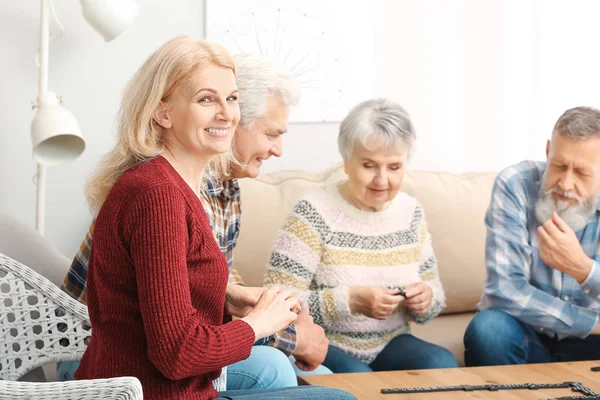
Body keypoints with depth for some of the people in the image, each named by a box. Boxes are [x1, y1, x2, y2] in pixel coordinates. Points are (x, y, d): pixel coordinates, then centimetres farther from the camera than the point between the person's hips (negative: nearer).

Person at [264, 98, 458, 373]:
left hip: (389, 345, 6)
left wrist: (426, 297, -12)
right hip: (323, 348, -5)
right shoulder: (314, 212, -12)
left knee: (442, 364, -22)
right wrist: (351, 300, -29)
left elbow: (435, 293, 13)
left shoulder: (411, 212, 6)